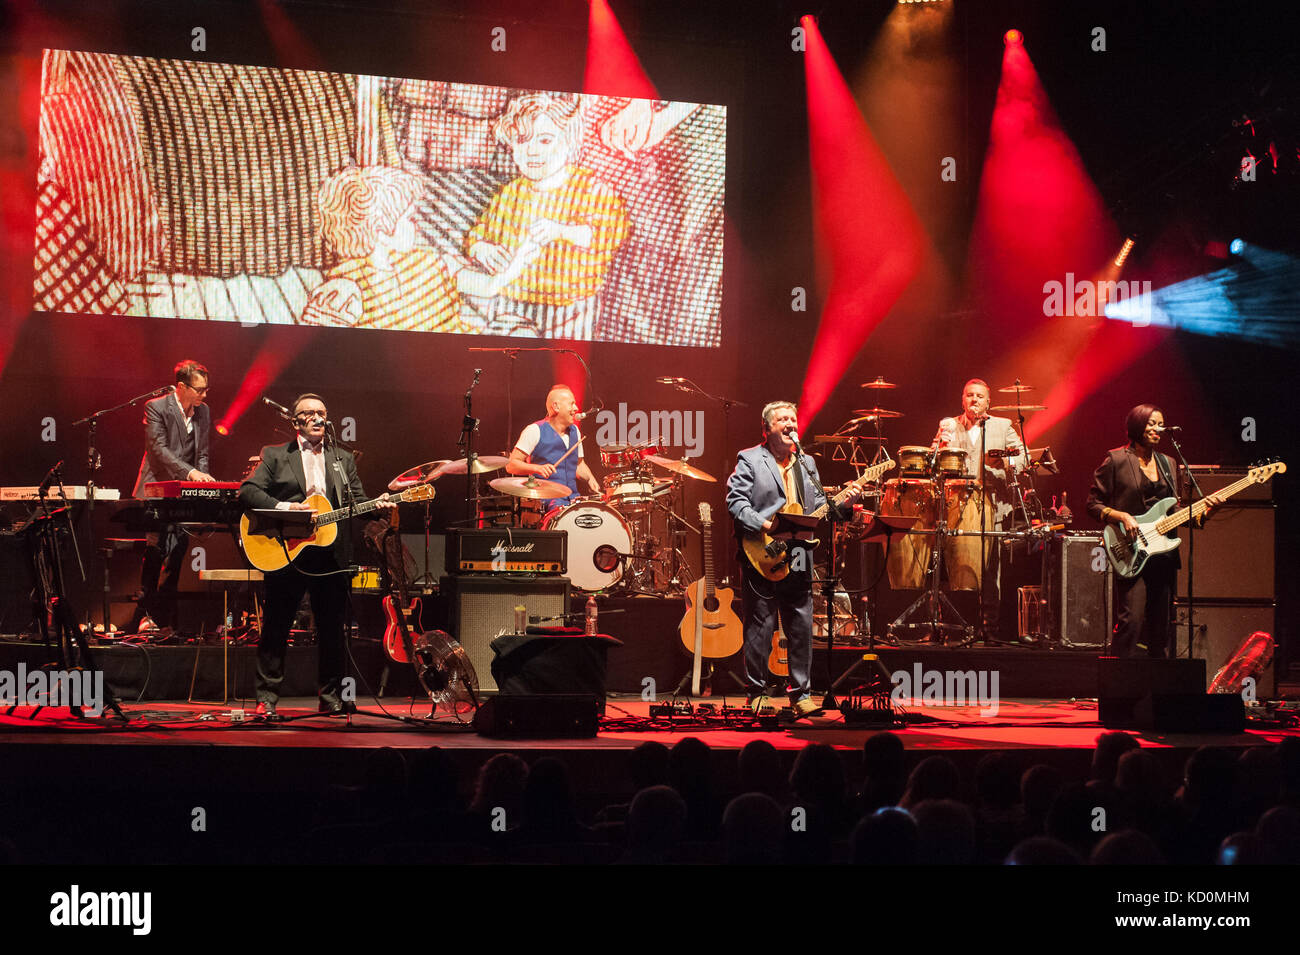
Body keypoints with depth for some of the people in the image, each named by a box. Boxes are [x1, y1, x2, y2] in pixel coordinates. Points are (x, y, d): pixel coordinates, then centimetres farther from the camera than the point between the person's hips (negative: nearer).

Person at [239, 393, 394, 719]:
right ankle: (267, 698, 5)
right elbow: (248, 491, -5)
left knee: (332, 628, 7)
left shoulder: (343, 458, 16)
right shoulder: (275, 456, 5)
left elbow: (357, 501, 10)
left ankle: (331, 696, 16)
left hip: (331, 553, 3)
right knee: (276, 628, 0)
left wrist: (377, 505, -11)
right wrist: (286, 508, -17)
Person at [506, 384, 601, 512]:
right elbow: (511, 465, -8)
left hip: (572, 498, 7)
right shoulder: (535, 431, -6)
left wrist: (589, 479, 8)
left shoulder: (575, 431, 16)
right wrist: (537, 468, -24)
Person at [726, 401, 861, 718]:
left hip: (798, 559, 5)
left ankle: (801, 693, 13)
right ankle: (757, 694, 10)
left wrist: (842, 502, -1)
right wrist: (765, 526, -19)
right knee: (760, 627, 0)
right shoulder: (749, 460, 0)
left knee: (801, 629, 5)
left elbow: (818, 507, 17)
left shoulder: (807, 463, 17)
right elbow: (735, 501, -9)